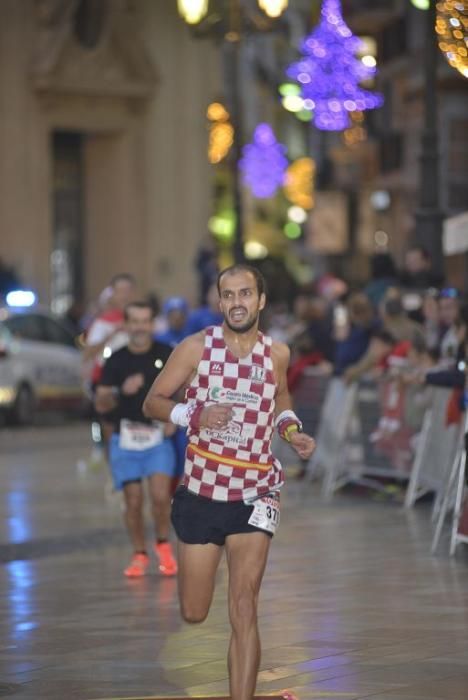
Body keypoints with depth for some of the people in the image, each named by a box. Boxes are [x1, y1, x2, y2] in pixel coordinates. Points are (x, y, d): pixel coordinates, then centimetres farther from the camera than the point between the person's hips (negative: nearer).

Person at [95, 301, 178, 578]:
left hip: (158, 437, -1)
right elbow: (101, 404, -1)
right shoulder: (116, 361, 1)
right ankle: (140, 555, 16)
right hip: (125, 439, 1)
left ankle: (163, 545, 11)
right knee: (133, 500, 0)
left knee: (161, 496, -14)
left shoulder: (166, 355, -1)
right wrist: (122, 392, -20)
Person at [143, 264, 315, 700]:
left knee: (243, 609, -13)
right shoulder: (196, 348, -7)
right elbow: (152, 402, -4)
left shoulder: (276, 354, 1)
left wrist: (291, 430, 3)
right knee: (193, 614, 10)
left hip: (255, 495, 0)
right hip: (201, 492, 0)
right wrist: (194, 416, -22)